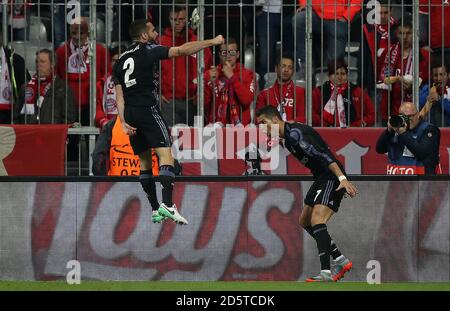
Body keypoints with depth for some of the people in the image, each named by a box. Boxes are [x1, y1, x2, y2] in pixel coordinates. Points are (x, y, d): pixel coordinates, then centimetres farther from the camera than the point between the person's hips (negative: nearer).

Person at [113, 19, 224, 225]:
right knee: (165, 154, -14)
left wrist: (123, 122, 8)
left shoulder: (121, 61, 18)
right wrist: (212, 42, -6)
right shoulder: (147, 50, 0)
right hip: (147, 108, -7)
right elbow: (181, 51, -10)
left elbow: (119, 95, 12)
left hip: (130, 115, 7)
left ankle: (156, 210, 14)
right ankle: (167, 204, -31)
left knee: (144, 161, 14)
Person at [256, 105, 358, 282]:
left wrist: (342, 178, -37)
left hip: (332, 178, -11)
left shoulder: (295, 133, -18)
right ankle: (341, 261, 20)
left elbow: (322, 154, -28)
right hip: (321, 179, 11)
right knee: (305, 222, 16)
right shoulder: (288, 139, 15)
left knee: (317, 221, -23)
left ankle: (326, 273, -28)